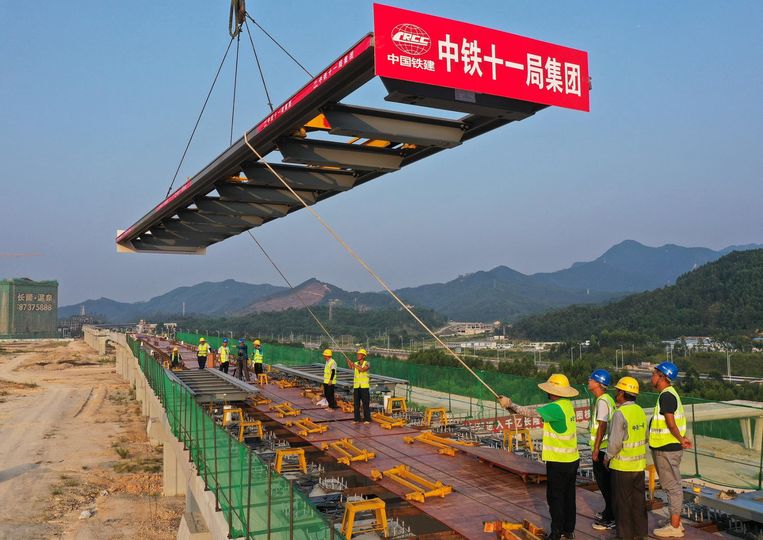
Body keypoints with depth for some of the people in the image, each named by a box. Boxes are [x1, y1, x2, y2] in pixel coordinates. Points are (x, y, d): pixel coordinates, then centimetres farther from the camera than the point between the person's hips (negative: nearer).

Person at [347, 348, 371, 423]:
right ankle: (357, 419, 13)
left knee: (365, 403, -2)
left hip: (364, 386, -4)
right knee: (356, 403, 5)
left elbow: (362, 369, -26)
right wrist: (348, 362, -36)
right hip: (356, 386, 4)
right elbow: (351, 367, -16)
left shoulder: (367, 364, -5)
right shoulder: (356, 364, 7)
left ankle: (367, 419, 5)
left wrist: (354, 364, -29)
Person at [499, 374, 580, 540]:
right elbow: (541, 410, 6)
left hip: (559, 462, -8)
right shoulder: (567, 404, 6)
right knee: (568, 496, 17)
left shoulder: (556, 408, -21)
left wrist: (509, 405, -14)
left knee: (555, 498, 4)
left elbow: (531, 412, -24)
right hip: (572, 459, 8)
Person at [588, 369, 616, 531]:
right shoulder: (607, 399, 11)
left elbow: (602, 426, -22)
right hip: (605, 447, 10)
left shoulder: (602, 401, -19)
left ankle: (610, 519, 6)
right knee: (606, 482, 18)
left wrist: (596, 449, -19)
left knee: (604, 483, -2)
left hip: (602, 449, -10)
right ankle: (609, 513, 30)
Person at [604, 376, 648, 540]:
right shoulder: (640, 411, 4)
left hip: (622, 465, -7)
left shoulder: (620, 414, -20)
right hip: (639, 464, 7)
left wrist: (607, 457, -6)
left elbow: (615, 442, -21)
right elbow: (645, 437, 11)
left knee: (623, 501, 4)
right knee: (638, 499, 15)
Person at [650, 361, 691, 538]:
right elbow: (674, 422, 15)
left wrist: (680, 440, -11)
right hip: (668, 447, 10)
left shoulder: (666, 396, -19)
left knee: (672, 486, -3)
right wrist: (682, 438, 9)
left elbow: (671, 423, -22)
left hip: (667, 449, -10)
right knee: (672, 486, 16)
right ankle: (675, 523, 26)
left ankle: (674, 527, 5)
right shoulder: (670, 394, 13)